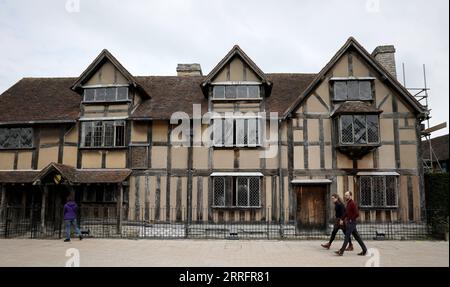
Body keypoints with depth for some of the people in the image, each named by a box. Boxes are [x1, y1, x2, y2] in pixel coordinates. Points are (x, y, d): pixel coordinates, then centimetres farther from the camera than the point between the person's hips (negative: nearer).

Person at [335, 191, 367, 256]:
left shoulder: (352, 203, -15)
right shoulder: (348, 203, 15)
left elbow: (357, 214, -21)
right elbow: (346, 213, 24)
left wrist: (350, 219, -15)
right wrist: (343, 219, 14)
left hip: (351, 222, -10)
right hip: (349, 222, 10)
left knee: (347, 237, -8)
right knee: (357, 237, 12)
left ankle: (341, 251, -7)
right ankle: (364, 250, 17)